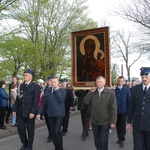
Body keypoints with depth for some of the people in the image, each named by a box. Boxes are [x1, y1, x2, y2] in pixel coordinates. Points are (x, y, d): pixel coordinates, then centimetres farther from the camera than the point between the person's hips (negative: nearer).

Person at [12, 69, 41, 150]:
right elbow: (18, 98, 12)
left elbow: (36, 100, -12)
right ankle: (24, 143, 29)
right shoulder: (21, 85, 11)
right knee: (20, 128, 7)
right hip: (20, 111, 5)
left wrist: (32, 112, -18)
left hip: (30, 112, -5)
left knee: (30, 129, 7)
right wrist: (15, 109, 7)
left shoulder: (36, 86, -6)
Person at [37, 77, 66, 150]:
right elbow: (43, 103, 9)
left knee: (57, 131, -11)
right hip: (50, 114, 4)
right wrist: (39, 113, 3)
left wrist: (57, 90, -12)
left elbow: (61, 100, -17)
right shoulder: (47, 91, 8)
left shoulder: (62, 90, 0)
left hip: (59, 114, -4)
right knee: (52, 132, 9)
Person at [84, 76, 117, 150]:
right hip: (94, 121, 4)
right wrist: (90, 92, -12)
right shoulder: (93, 92, 2)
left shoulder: (111, 93, -9)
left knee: (103, 141, 4)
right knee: (97, 141, 17)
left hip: (105, 122, -3)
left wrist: (113, 121, -11)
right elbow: (85, 102, -4)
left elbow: (113, 108, -9)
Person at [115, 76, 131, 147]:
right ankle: (119, 138, 28)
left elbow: (129, 100, -1)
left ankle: (121, 139, 15)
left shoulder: (127, 90, -3)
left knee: (122, 125, 4)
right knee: (118, 125, 13)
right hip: (116, 111, 1)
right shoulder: (114, 90, -3)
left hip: (123, 111, -1)